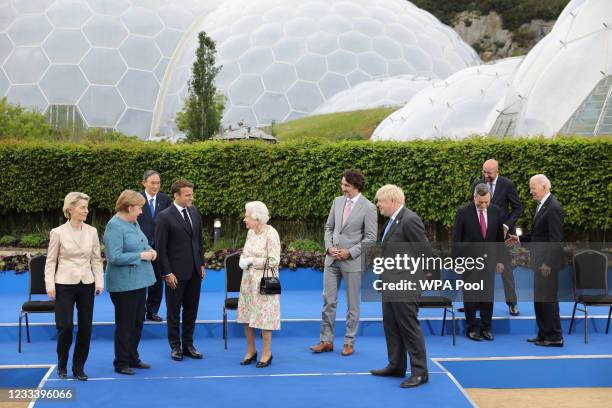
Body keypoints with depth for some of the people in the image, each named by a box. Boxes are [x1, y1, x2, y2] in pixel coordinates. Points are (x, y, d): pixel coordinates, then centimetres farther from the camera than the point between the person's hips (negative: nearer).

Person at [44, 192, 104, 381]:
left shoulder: (92, 232, 2)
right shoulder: (58, 233, -4)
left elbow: (96, 259, 6)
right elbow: (51, 261, 0)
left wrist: (99, 282, -1)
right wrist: (50, 285, -7)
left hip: (87, 284, 3)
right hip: (65, 284, -3)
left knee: (86, 327, 4)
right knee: (65, 326, -6)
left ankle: (79, 367, 18)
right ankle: (62, 364, 19)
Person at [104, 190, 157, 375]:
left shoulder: (133, 223, 10)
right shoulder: (114, 227, -17)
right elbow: (115, 257, -24)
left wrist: (150, 250, 3)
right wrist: (141, 255, -19)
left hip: (138, 281, 9)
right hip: (124, 284, -9)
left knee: (138, 322, 16)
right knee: (125, 324, 2)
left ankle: (132, 358, 28)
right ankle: (121, 363, 14)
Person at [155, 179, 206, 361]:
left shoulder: (194, 211, 5)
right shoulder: (165, 216, -12)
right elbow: (160, 247, -11)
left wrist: (201, 263, 10)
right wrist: (166, 273, -13)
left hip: (194, 271, 5)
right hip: (176, 273, -5)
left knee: (191, 309, 12)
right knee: (174, 311, 8)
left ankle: (188, 345, 24)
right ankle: (175, 346, 21)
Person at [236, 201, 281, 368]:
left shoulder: (271, 234, -15)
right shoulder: (251, 232, 8)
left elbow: (274, 261, -17)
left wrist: (252, 261, -14)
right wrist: (243, 261, -4)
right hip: (249, 280, 7)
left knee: (264, 317, 0)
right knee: (247, 316, 9)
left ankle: (267, 353, 13)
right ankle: (250, 351, 23)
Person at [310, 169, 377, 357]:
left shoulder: (368, 208, -9)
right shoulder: (337, 201, 6)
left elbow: (371, 238, -9)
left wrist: (350, 252, -14)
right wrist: (329, 247, -3)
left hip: (352, 261, -5)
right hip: (332, 259, 5)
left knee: (352, 304, 7)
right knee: (328, 300, 7)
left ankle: (349, 342, 18)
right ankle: (326, 341, 15)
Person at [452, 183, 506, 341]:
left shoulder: (496, 212, 2)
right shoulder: (463, 212, -7)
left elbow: (499, 237, 10)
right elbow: (456, 239, -4)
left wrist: (500, 259, 9)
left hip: (489, 259, 3)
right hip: (469, 259, -3)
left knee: (488, 295, 5)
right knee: (470, 296, 2)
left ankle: (486, 328, 16)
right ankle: (472, 328, 13)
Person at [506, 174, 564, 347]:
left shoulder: (554, 208, -17)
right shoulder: (541, 205, 13)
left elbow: (555, 239, -20)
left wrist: (548, 263, -21)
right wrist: (520, 239, 13)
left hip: (548, 261, -10)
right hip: (540, 261, 10)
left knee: (548, 298, -3)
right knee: (539, 298, 14)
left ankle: (555, 337, 6)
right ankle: (544, 334, 24)